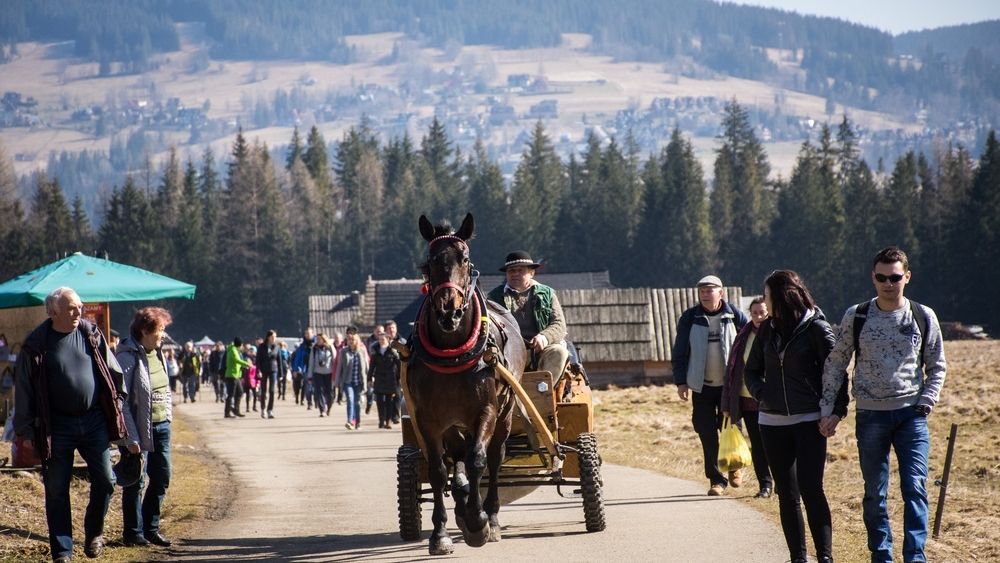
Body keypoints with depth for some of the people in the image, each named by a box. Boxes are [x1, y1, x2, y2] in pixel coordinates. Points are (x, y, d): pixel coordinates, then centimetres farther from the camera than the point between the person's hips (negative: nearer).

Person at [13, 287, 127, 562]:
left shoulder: (91, 335, 2)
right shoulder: (36, 346, -7)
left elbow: (112, 370, 15)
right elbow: (23, 390, -3)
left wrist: (117, 400, 13)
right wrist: (26, 430, -4)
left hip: (94, 421, 3)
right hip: (57, 427, -2)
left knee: (105, 480, 1)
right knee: (57, 491, 2)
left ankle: (94, 534, 24)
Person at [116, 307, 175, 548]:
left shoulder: (157, 353, 10)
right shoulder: (128, 356, -16)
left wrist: (168, 416, 10)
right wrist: (130, 438, -20)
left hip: (161, 426, 8)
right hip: (139, 429, -8)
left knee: (162, 479, 11)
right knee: (136, 482, 1)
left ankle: (151, 528, 23)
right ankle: (133, 533, 12)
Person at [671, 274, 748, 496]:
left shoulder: (734, 316, -3)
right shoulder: (690, 318, -1)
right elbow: (680, 351, 3)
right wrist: (681, 381, -2)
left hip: (729, 384, -1)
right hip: (702, 386, 1)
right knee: (707, 434, 0)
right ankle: (716, 479, 8)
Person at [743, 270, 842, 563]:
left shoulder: (816, 328, -6)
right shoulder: (767, 330, 9)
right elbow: (751, 370, 17)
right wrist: (762, 394, -1)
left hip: (809, 421, -5)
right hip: (772, 422, 5)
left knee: (810, 488, -13)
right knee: (787, 493, 7)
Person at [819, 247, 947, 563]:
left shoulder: (923, 317, 2)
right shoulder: (855, 318, 1)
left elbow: (937, 367, 11)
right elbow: (835, 366, 7)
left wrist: (925, 404, -2)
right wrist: (830, 410, 1)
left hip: (911, 415, 0)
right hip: (870, 416, 0)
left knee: (915, 487, -9)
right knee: (874, 493, 5)